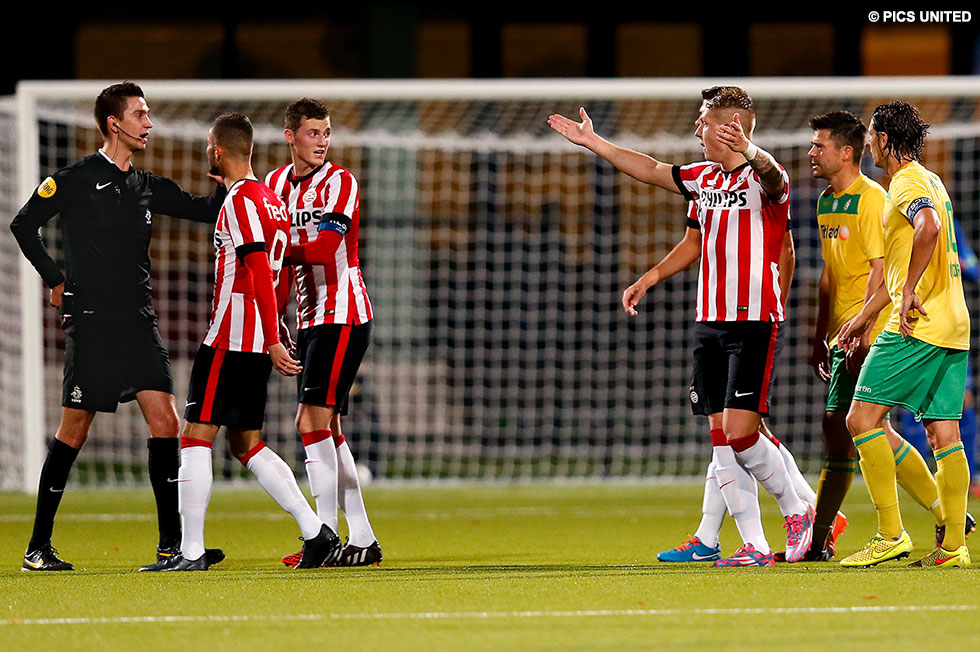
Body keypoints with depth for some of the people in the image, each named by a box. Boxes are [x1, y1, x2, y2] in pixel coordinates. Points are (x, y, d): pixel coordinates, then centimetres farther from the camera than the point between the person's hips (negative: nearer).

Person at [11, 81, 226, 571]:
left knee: (165, 420, -4)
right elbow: (23, 225, 2)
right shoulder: (77, 179, -3)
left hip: (138, 320, 6)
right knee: (75, 430, -3)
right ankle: (38, 546, 5)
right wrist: (56, 281, 1)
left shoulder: (147, 186, 14)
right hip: (91, 323, -6)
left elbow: (205, 210, 14)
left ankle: (171, 543, -1)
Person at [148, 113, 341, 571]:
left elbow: (261, 273, -20)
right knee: (246, 443, 12)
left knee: (195, 438, -6)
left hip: (229, 339, -9)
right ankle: (315, 531, 5)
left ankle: (191, 552, -9)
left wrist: (273, 341, -23)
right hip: (258, 343, 9)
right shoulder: (271, 200, 16)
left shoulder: (240, 200, -12)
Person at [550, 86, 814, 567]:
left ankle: (798, 513, 8)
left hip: (754, 322, -8)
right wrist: (593, 143, 32)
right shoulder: (704, 178, 14)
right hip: (708, 323, 8)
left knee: (739, 431, -14)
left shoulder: (763, 177, -10)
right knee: (721, 437, 1)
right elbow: (652, 171, 28)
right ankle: (754, 546, 2)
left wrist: (749, 154, -56)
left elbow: (773, 179, -33)